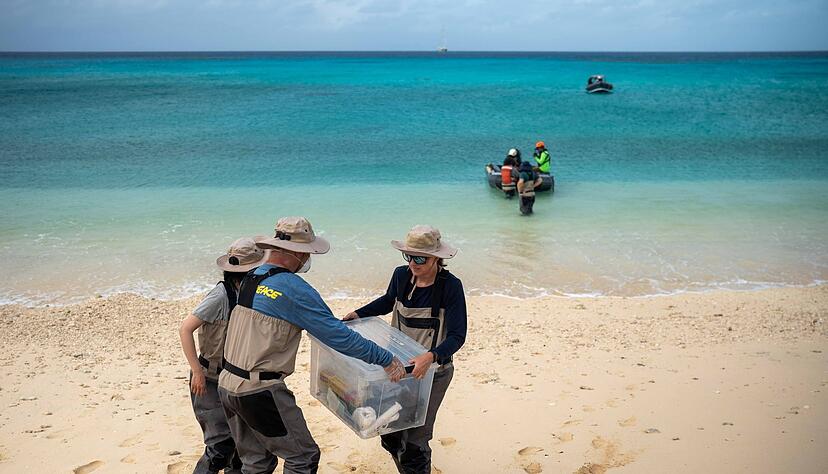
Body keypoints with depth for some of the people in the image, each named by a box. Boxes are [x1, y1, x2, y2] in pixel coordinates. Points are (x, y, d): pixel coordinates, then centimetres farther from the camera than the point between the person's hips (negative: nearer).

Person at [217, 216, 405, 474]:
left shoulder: (250, 278, 9)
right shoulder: (293, 288, -18)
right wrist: (387, 360, -12)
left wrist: (331, 322, 29)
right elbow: (339, 337, -20)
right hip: (260, 392, -9)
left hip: (227, 385, 9)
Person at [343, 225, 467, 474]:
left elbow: (457, 336, -22)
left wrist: (431, 356, -39)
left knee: (415, 440, -2)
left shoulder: (450, 286, -20)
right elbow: (388, 301, 18)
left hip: (432, 372, -5)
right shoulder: (401, 275, -5)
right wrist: (358, 313, 6)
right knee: (389, 434, 14)